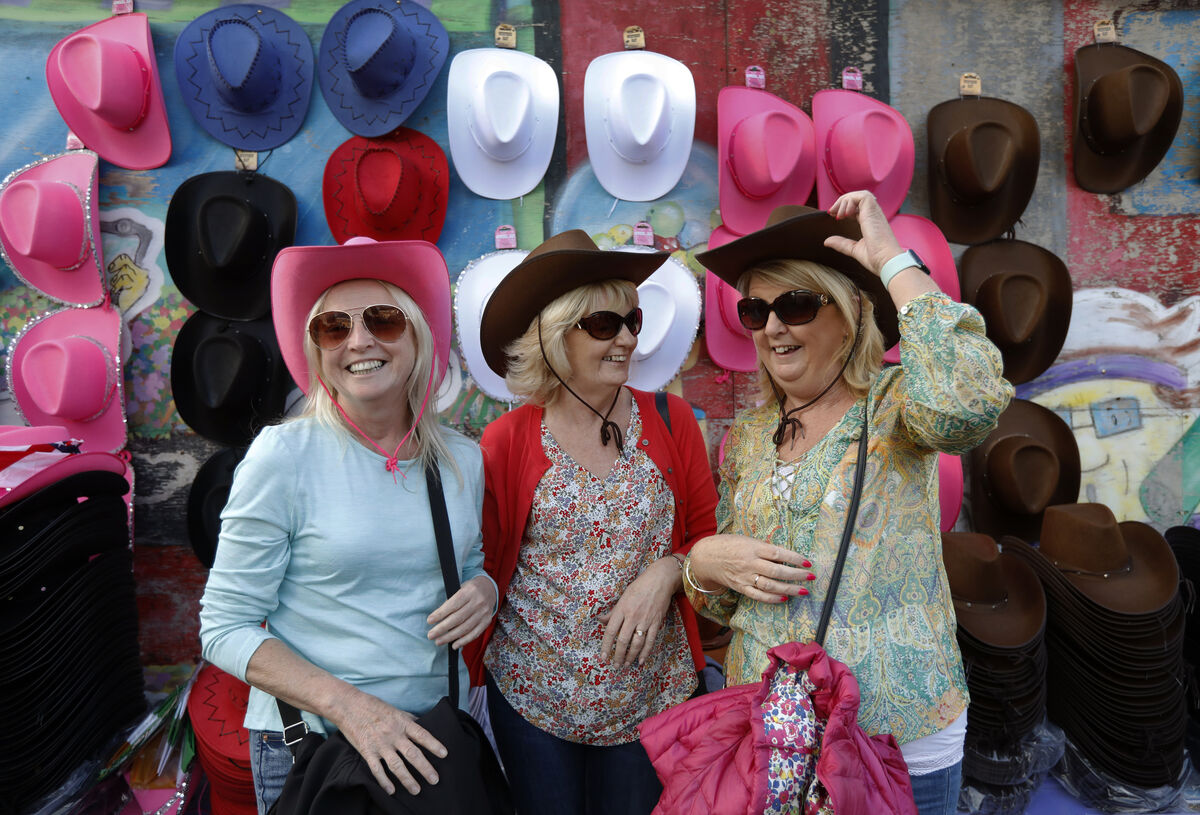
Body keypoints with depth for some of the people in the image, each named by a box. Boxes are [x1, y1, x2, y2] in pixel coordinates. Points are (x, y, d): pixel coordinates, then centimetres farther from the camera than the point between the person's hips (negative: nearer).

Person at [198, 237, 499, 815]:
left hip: (437, 736, 4)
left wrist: (483, 592, -9)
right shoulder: (283, 456, -14)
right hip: (308, 744, -4)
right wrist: (349, 706, -22)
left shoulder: (462, 460, -2)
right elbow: (225, 627, -11)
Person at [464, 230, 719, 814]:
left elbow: (709, 535, 1)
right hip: (532, 692, -1)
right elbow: (481, 563, -1)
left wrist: (667, 571, -16)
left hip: (651, 692, 2)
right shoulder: (506, 443, -10)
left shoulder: (670, 421, -4)